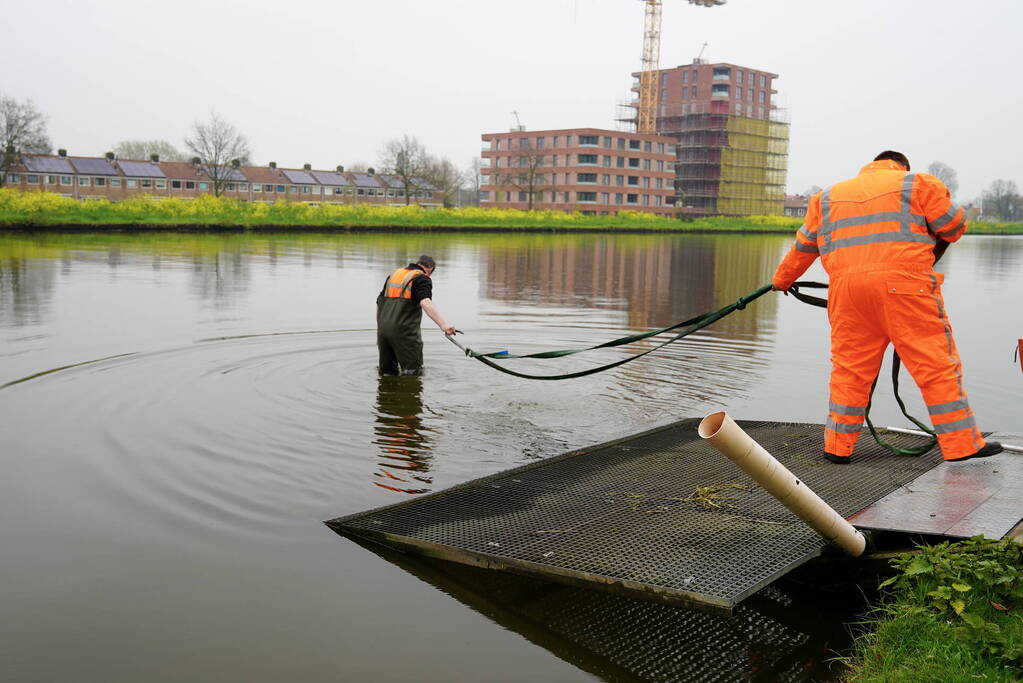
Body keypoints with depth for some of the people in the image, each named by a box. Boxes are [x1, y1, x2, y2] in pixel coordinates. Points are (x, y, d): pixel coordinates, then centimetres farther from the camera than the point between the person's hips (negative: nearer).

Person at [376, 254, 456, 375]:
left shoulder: (393, 274, 21)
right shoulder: (422, 279, -1)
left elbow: (379, 303, 23)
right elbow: (426, 303, -22)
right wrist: (443, 325, -34)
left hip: (383, 329, 6)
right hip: (404, 332, -6)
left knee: (387, 372, 16)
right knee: (413, 372, 1)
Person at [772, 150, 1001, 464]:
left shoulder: (827, 197, 22)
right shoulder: (918, 184, 12)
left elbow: (802, 247, 29)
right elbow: (954, 226, 15)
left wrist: (781, 281, 42)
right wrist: (928, 253, 35)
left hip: (847, 289, 4)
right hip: (905, 285, -3)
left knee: (849, 368, 11)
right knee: (938, 366, 2)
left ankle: (837, 446, 14)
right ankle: (961, 444, 5)